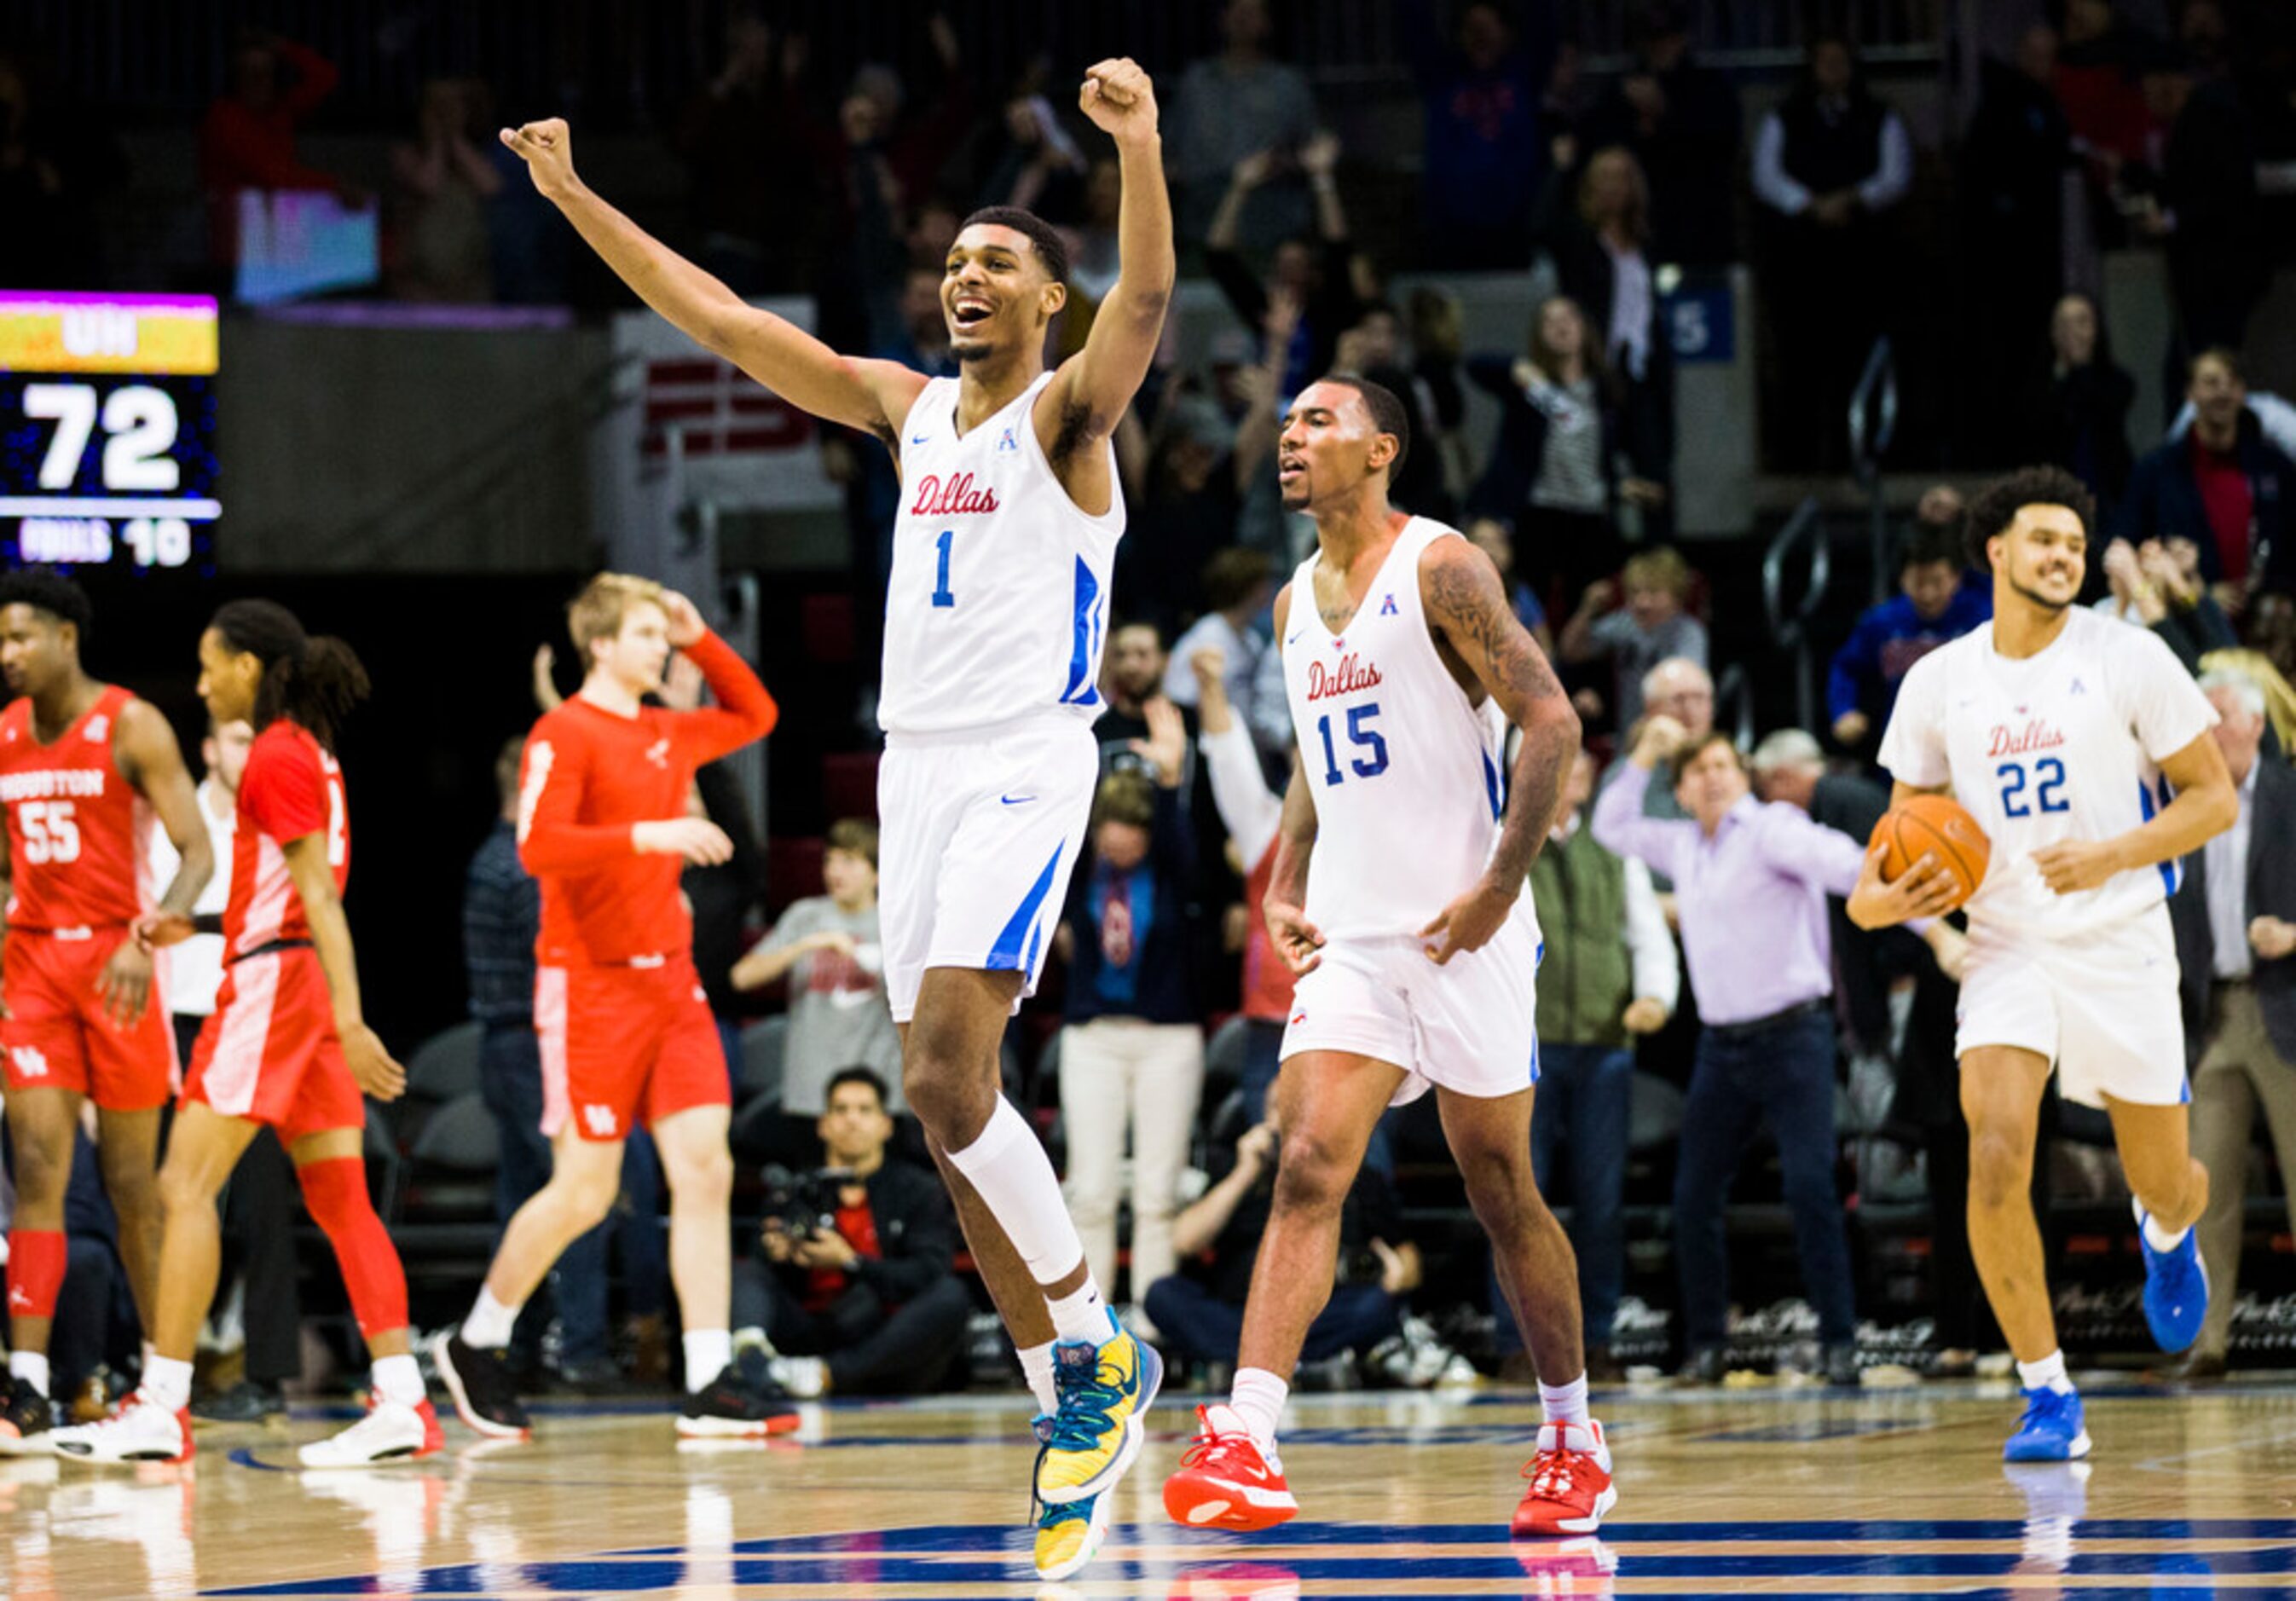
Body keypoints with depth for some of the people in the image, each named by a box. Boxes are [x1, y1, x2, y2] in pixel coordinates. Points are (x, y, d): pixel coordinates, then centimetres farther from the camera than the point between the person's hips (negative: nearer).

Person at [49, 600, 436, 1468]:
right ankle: (402, 1403, 0)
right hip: (307, 986, 10)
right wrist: (193, 927, 24)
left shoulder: (275, 757, -11)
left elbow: (318, 894, -18)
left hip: (272, 981, -10)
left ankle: (163, 1405, -12)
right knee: (339, 1198, 6)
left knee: (186, 1186, -9)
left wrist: (348, 1021, -24)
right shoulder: (309, 753, 17)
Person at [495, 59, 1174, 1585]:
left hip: (1025, 765, -7)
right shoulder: (909, 407, 16)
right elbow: (722, 318, 17)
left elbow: (1145, 303, -24)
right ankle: (1079, 1409, 8)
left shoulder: (1067, 412, -2)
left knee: (948, 1078, -20)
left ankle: (1099, 1354, -6)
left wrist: (1141, 148, -42)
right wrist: (575, 197, 13)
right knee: (949, 1103, 3)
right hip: (918, 765, 7)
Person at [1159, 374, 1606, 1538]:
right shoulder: (1295, 603, 15)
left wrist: (1501, 885, -18)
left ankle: (1575, 1442, 19)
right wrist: (1285, 889, 12)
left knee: (1501, 1190, 4)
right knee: (1307, 1168, -11)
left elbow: (1551, 723, -13)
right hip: (1349, 940, 5)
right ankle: (1242, 1440, -22)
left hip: (1460, 932, -5)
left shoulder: (1441, 569, -8)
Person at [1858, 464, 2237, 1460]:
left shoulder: (2128, 661, -7)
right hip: (2006, 950, 1)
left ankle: (2169, 1232, 49)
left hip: (2121, 944, -1)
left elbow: (2216, 799, -5)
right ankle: (2049, 1400, -8)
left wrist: (2110, 856, -20)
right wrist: (1874, 892, -7)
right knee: (1995, 1164, -18)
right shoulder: (1938, 683, 2)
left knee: (2163, 1181, 8)